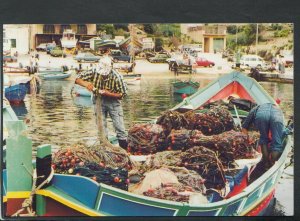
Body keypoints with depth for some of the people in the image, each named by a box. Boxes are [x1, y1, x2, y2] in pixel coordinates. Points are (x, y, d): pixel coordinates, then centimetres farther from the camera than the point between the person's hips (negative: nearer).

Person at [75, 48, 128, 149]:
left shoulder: (116, 77, -25)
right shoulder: (94, 72, -18)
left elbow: (122, 94, -17)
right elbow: (77, 79, -10)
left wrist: (108, 93, -30)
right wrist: (86, 84, -31)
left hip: (113, 101, -2)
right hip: (99, 101, 3)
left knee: (119, 126, -3)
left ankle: (124, 150, 4)